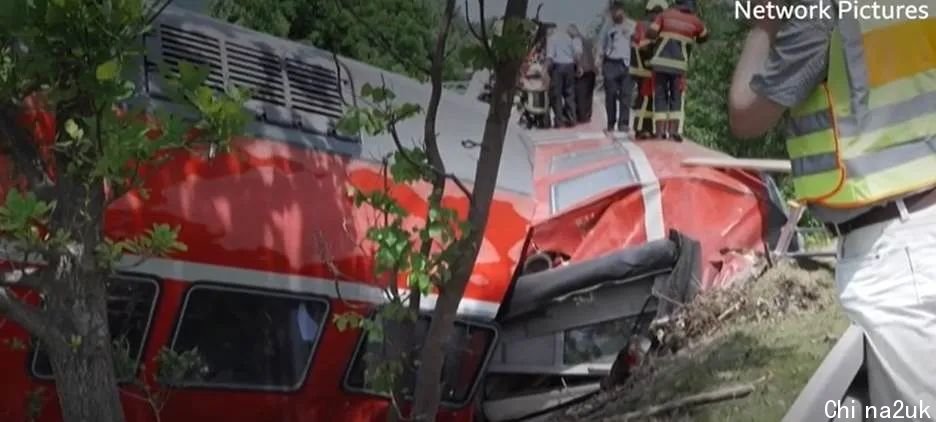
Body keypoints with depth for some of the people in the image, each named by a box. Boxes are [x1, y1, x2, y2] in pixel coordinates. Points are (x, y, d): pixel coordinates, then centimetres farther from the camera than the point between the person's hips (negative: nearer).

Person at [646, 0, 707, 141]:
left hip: (660, 61, 1)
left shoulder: (665, 14, 6)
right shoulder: (695, 21, 9)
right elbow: (705, 37, 28)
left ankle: (660, 131, 0)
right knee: (677, 98, 8)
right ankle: (673, 131, -2)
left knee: (660, 97, 7)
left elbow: (651, 34, -5)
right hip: (679, 64, 0)